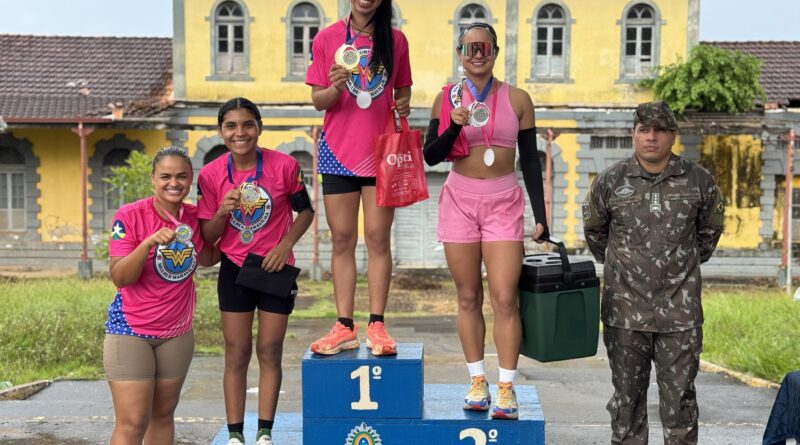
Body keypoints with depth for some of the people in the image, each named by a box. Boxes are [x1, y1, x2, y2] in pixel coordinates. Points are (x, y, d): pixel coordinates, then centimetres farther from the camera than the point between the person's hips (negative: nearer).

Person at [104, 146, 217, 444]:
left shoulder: (194, 217, 0)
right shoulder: (130, 215, -13)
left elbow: (206, 260, 18)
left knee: (163, 414, 14)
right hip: (130, 330, -5)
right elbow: (120, 278, -18)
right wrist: (149, 242, -33)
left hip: (178, 333, 5)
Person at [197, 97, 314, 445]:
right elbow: (207, 237, -3)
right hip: (234, 270, 1)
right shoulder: (211, 174, -8)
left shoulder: (284, 166, -12)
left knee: (270, 352, 6)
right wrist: (222, 212, -24)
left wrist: (286, 243, -14)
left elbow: (306, 211, 1)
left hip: (276, 269, -1)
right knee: (237, 353, 5)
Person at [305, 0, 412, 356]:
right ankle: (345, 327, 10)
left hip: (381, 151, 0)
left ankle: (376, 325, 6)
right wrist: (334, 88, -20)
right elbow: (317, 100, 1)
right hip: (339, 151, 0)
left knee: (378, 238, 1)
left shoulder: (395, 40, 3)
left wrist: (404, 105, -8)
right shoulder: (327, 39, 1)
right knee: (342, 239, 4)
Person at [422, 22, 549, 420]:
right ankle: (478, 382, 14)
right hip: (460, 200, 1)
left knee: (504, 298, -7)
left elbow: (530, 161, 5)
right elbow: (431, 156, 3)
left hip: (504, 203, -1)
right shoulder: (447, 98, 4)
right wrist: (454, 127, -15)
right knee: (468, 297, 5)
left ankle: (506, 387, 0)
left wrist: (540, 217, 0)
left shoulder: (517, 99, 3)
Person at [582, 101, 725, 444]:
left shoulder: (698, 181, 0)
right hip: (625, 310, 0)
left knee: (679, 394, 6)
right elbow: (593, 228, 16)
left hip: (680, 312, 0)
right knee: (627, 394, 10)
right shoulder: (610, 181, -1)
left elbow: (710, 228, 18)